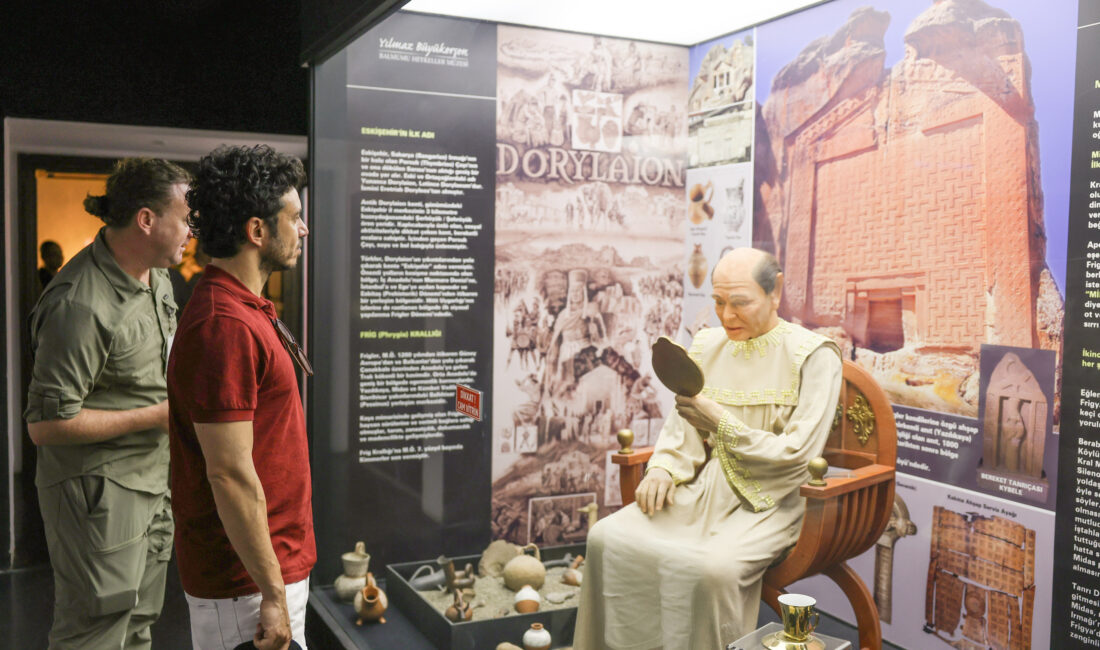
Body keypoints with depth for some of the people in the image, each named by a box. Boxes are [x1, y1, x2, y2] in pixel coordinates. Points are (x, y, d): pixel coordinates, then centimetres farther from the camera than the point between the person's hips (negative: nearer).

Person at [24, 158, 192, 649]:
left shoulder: (156, 276, 6)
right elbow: (46, 424, -23)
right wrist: (157, 415, -19)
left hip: (154, 481, 9)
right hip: (99, 492, -9)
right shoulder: (81, 306, -25)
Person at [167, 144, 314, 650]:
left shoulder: (246, 310, 10)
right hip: (247, 583, -9)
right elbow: (230, 475, -25)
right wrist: (272, 594, -20)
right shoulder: (225, 327, -23)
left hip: (277, 564, 9)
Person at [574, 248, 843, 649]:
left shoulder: (813, 357, -7)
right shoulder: (707, 345, 9)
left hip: (769, 501, -5)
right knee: (607, 538, -16)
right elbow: (682, 425, 15)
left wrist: (721, 424, -18)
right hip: (706, 487, 5)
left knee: (713, 567, -34)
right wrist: (664, 468, -5)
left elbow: (797, 455, -13)